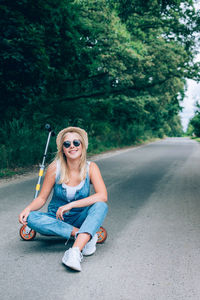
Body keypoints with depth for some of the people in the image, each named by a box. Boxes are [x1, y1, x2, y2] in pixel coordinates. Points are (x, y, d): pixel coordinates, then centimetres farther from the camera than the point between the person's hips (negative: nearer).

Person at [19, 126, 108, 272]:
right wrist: (28, 209, -25)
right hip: (57, 220, 1)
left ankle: (75, 251, -44)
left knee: (101, 206, -30)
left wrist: (71, 205, -31)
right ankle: (87, 236, -28)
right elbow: (42, 198, -4)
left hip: (80, 218, 0)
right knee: (31, 218, -29)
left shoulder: (90, 167, -11)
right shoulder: (55, 168, -11)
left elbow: (103, 196, -24)